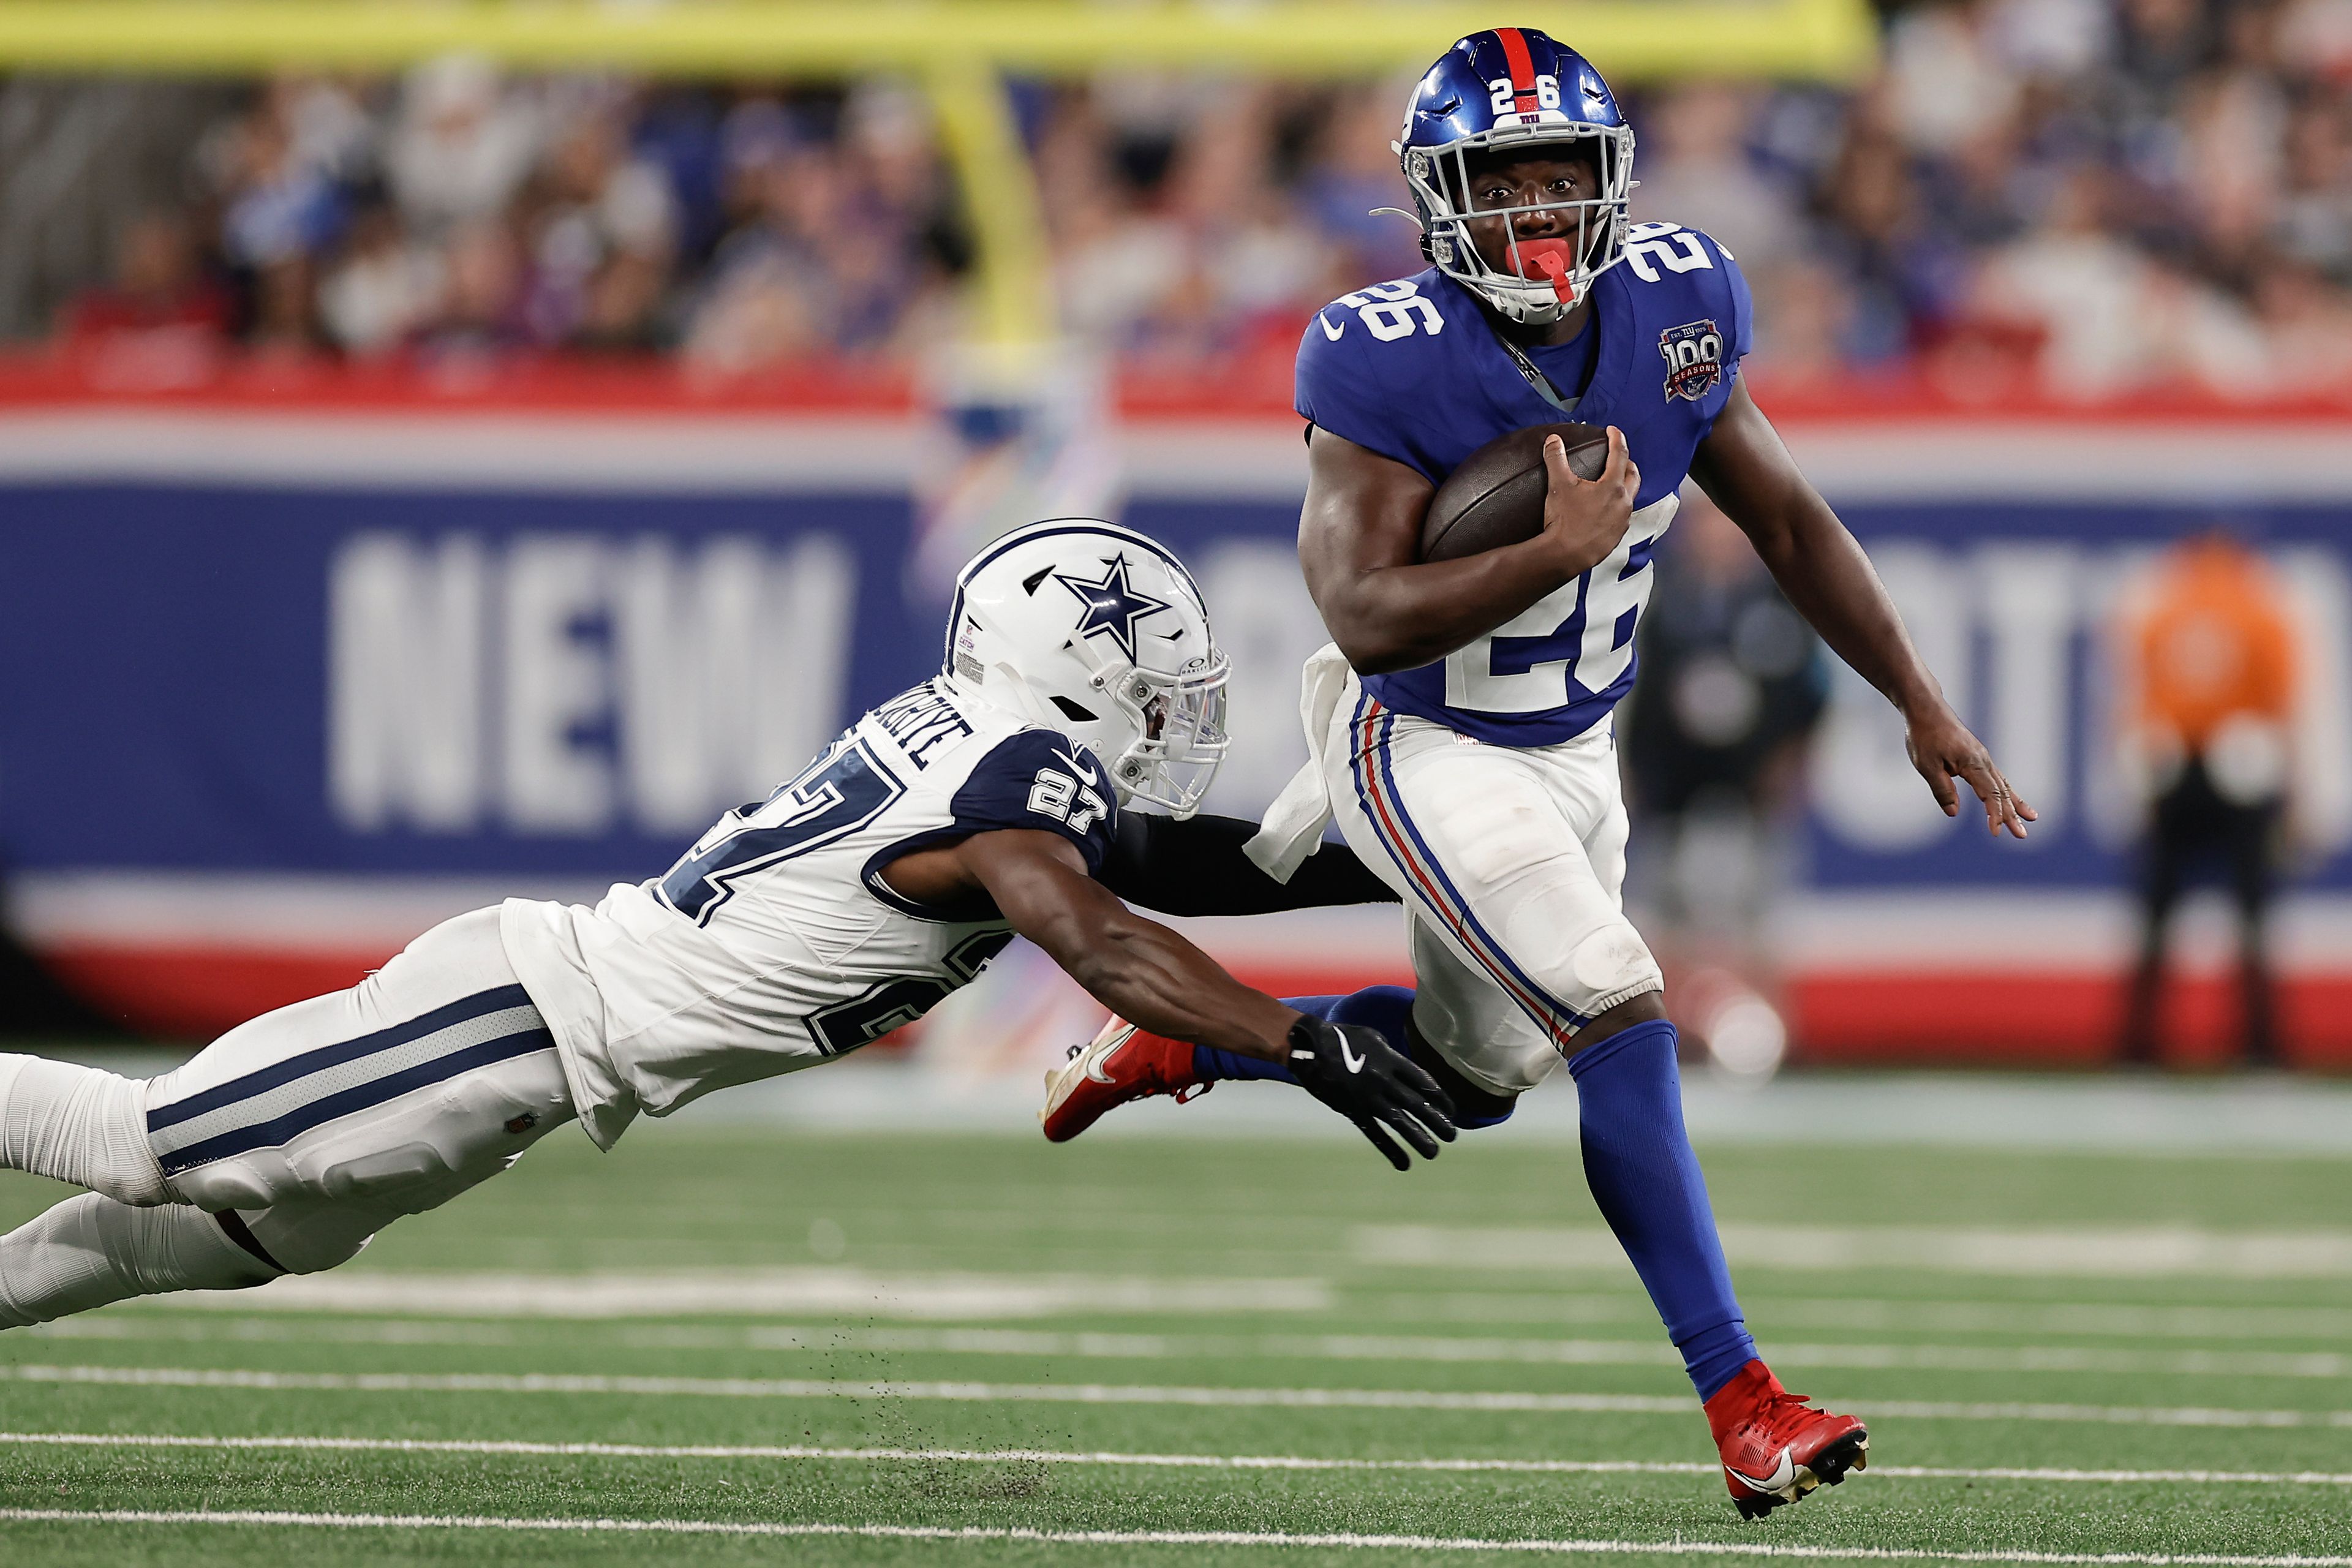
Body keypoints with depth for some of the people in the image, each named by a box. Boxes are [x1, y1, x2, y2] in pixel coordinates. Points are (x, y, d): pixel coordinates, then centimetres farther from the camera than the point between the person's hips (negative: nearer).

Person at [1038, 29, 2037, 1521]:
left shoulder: (1674, 311, -9)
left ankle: (1180, 1042, 41)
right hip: (1423, 752, -7)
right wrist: (1553, 555, -40)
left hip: (1570, 753, 7)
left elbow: (1789, 517, 3)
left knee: (1474, 1071, 19)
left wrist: (1923, 705, 1)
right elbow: (1368, 617, -29)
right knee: (1624, 1032, -19)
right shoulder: (1390, 359, -25)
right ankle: (1744, 1407, -17)